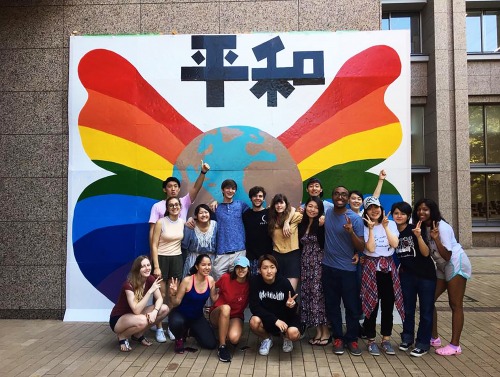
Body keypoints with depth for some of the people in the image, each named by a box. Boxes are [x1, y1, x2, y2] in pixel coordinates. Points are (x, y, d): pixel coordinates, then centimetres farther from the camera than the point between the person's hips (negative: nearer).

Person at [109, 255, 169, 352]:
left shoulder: (150, 279, -10)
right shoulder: (129, 285, -29)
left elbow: (159, 299, -9)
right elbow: (136, 310, -35)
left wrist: (155, 311, -30)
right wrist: (150, 291, -38)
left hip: (134, 315, 7)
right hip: (118, 319, -7)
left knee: (164, 309, -12)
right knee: (142, 321, -38)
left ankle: (138, 335, 5)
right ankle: (122, 337, -5)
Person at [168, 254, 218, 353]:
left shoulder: (210, 280, -11)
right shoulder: (187, 281, -24)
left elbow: (215, 298, 1)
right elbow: (176, 303, -17)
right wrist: (173, 294, -36)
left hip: (198, 316, 4)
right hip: (181, 314, -4)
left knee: (211, 344, -8)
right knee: (177, 323, -40)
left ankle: (193, 331, 25)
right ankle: (179, 339, -1)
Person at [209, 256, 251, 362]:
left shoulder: (249, 284, -10)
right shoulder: (226, 278, -14)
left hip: (236, 316, 1)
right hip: (218, 316, -1)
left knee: (234, 338, -31)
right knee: (225, 308, -37)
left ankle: (223, 333, 9)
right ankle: (222, 346, -23)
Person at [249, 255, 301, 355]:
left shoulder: (284, 282, -17)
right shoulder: (255, 282, -16)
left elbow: (293, 311, -8)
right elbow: (254, 307, -18)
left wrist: (291, 306, -33)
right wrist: (275, 320, -26)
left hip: (285, 318, -1)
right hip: (266, 319, 1)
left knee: (293, 333, -31)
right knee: (254, 322, -31)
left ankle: (286, 338, 10)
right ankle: (267, 339, 5)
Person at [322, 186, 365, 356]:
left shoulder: (355, 218, -11)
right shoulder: (327, 212, 3)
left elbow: (361, 247, -13)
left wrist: (351, 232, -29)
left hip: (347, 269, -3)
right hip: (328, 267, 4)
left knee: (351, 306, 5)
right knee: (332, 305, 10)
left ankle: (352, 339, 21)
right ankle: (337, 338, 23)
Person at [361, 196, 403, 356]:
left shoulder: (391, 224, 6)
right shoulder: (364, 227, -3)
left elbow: (395, 244, -8)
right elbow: (371, 248, -15)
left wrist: (385, 226, -11)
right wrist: (371, 228, -17)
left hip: (389, 267, 3)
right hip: (371, 268, -3)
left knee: (388, 305, 8)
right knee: (372, 305, 2)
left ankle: (386, 339, 22)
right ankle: (371, 340, 15)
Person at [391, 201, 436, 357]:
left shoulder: (414, 229, -15)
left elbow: (426, 253, -21)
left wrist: (418, 236, -34)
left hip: (426, 275, -3)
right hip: (407, 275, 4)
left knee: (426, 310, 4)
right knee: (408, 308, 14)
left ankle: (423, 344, 17)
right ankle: (407, 338, 30)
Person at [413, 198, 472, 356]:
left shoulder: (442, 227, -21)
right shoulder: (423, 228, 0)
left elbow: (447, 256, -25)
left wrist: (436, 238, -35)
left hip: (457, 264, -8)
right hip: (442, 266, 8)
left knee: (455, 304, -4)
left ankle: (455, 345, 3)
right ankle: (434, 338, 17)